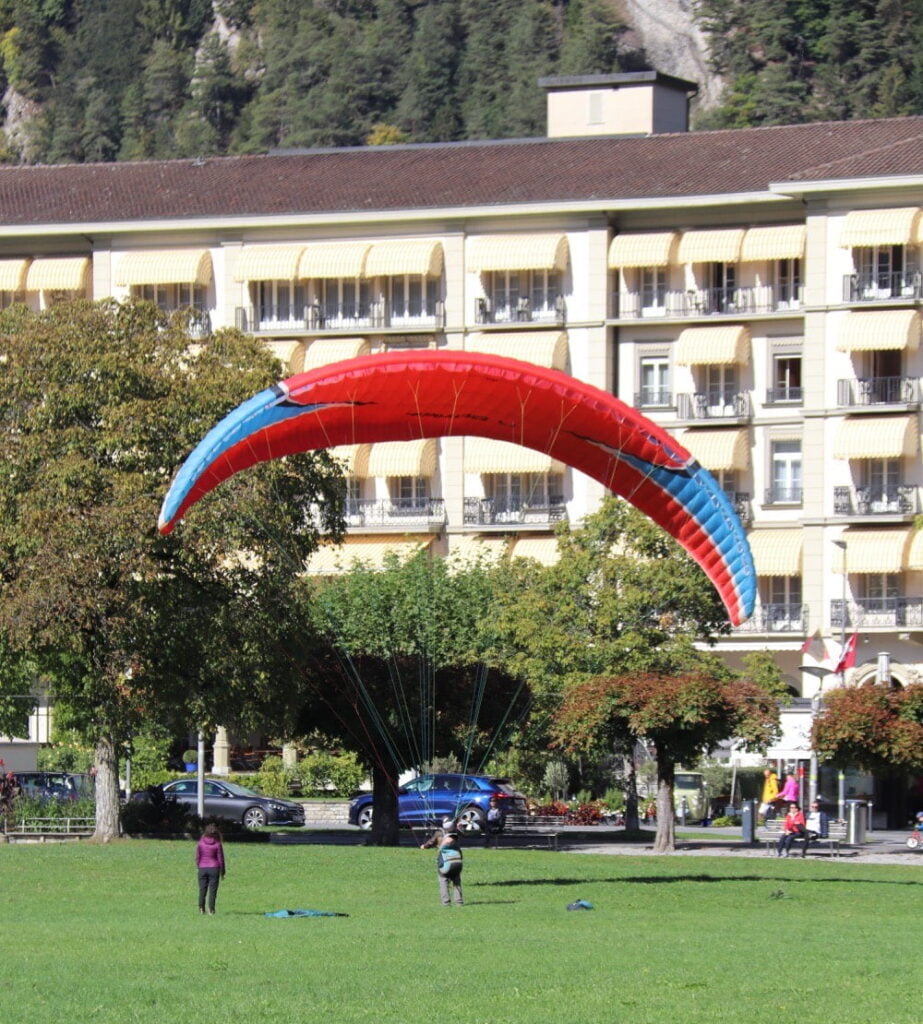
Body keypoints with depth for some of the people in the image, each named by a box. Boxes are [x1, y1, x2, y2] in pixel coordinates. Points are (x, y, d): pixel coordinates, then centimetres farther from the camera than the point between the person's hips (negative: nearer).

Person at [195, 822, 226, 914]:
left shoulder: (200, 843, -2)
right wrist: (222, 872, 6)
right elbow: (220, 858, -3)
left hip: (202, 868, 2)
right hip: (214, 868, -2)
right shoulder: (217, 844, -7)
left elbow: (197, 857, 1)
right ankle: (211, 909, -1)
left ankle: (201, 908, 5)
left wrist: (198, 867, 14)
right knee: (213, 889, 2)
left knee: (202, 889, 8)